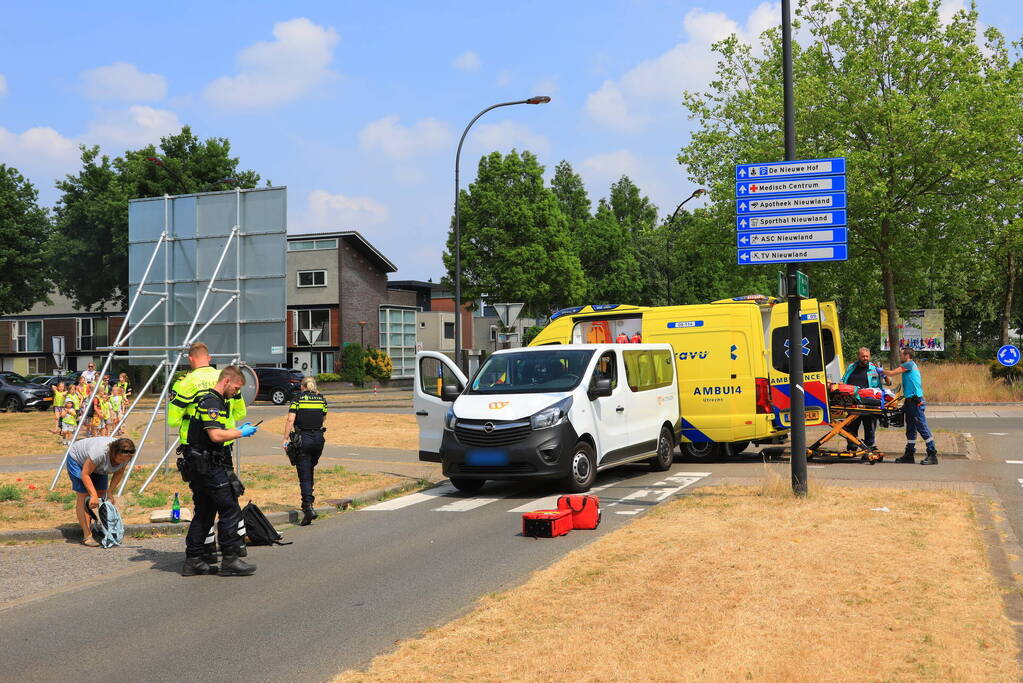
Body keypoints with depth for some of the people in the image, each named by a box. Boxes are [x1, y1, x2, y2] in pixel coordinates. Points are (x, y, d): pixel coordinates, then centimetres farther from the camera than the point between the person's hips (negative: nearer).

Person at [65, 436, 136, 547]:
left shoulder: (125, 456, -22)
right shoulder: (100, 452, -42)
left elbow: (119, 473, -6)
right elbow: (85, 474, -33)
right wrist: (93, 495, -37)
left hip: (97, 467, 7)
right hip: (77, 460, -7)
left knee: (101, 493, 4)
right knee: (84, 495, -14)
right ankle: (87, 536, -18)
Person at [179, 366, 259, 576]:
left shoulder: (209, 400, 19)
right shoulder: (212, 402, -15)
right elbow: (216, 435, -24)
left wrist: (238, 430, 16)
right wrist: (241, 433, -12)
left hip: (198, 466, 11)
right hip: (208, 466, -11)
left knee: (204, 512, 14)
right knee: (230, 511, -5)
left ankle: (193, 561, 16)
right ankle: (230, 560, -1)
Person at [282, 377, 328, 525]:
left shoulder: (298, 399, -1)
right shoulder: (322, 399, 7)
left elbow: (290, 420, -9)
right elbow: (322, 420, 8)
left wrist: (286, 438, -7)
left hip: (302, 439, -3)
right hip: (318, 438, 3)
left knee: (304, 476, -3)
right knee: (309, 470, 22)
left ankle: (308, 507, -15)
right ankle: (307, 501, 24)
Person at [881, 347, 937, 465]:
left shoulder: (909, 364, -8)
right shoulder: (912, 366, 21)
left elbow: (891, 373, -10)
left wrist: (882, 371, 8)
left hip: (915, 401, -10)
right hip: (910, 401, 10)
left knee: (922, 427, -10)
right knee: (910, 429, 12)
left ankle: (932, 454, -9)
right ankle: (909, 453, 18)